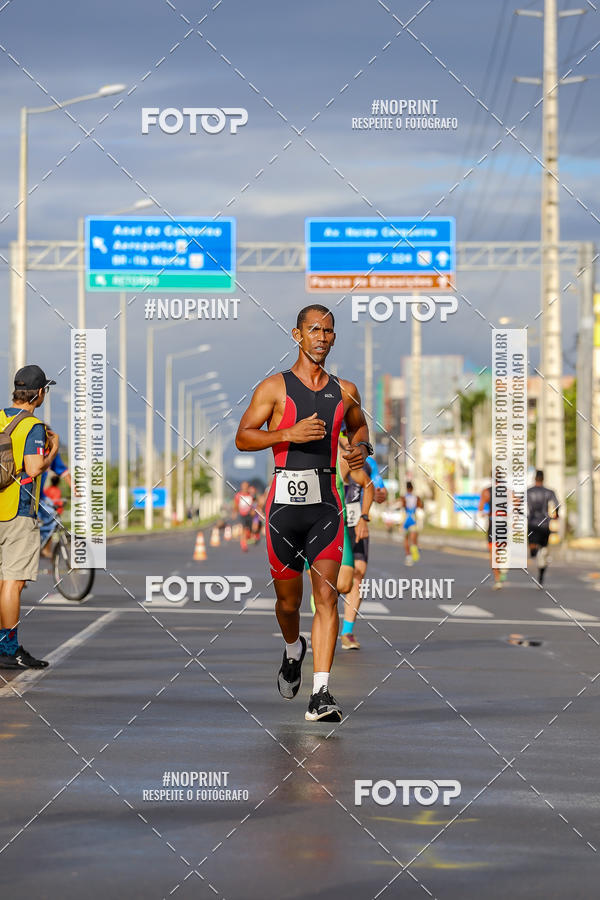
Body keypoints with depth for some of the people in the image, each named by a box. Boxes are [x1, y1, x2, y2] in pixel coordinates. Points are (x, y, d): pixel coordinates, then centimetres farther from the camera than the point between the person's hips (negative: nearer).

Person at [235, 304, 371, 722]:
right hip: (285, 500, -1)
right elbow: (243, 438, -1)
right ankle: (294, 650, 44)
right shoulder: (275, 386, 2)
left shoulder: (345, 390, 12)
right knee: (288, 598, 9)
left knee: (327, 596, -11)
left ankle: (321, 694, -15)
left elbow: (359, 425, 31)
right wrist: (288, 433, -16)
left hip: (325, 503, 1)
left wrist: (362, 447, 8)